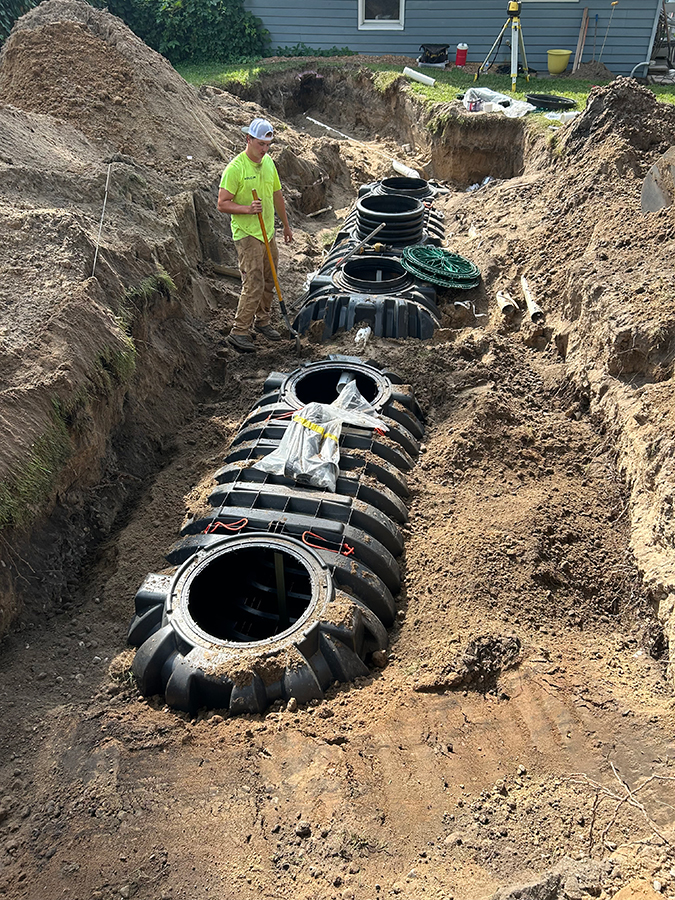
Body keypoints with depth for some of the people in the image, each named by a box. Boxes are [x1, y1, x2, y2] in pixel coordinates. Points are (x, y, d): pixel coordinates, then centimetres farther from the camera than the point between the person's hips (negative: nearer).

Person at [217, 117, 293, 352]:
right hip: (246, 234, -8)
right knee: (254, 284, -13)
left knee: (268, 280, 15)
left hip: (268, 232, 8)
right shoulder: (235, 168, -15)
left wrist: (286, 225, 25)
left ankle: (262, 321, 32)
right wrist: (248, 209, -30)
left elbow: (277, 195, 20)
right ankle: (239, 332, -5)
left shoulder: (268, 162, 9)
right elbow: (222, 204, -16)